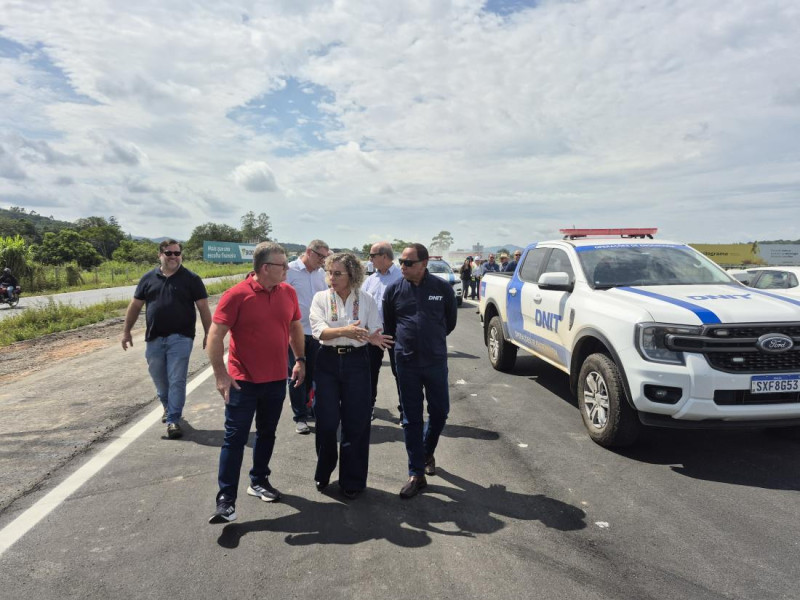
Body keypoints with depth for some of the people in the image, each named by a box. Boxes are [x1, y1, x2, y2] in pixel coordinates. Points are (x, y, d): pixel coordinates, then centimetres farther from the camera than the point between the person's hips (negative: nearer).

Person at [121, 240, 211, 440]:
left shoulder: (191, 279, -2)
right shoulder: (148, 278, 7)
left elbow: (203, 308, -3)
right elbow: (135, 305, 13)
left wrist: (208, 333, -7)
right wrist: (126, 331, 11)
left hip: (180, 338, -4)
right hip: (154, 338, 4)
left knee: (176, 380, -5)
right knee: (160, 380, 16)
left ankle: (173, 420, 3)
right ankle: (168, 408, 39)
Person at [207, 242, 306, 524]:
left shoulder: (288, 292, 1)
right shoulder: (237, 295, -15)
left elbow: (295, 326, 15)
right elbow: (216, 335, -15)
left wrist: (300, 359, 8)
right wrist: (220, 374, -19)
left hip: (277, 379, 5)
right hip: (243, 381, -5)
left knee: (267, 434, 17)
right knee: (235, 438, 1)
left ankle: (259, 481, 35)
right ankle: (226, 499, 11)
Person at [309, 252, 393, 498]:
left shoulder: (366, 300, 0)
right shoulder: (321, 298, -1)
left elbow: (376, 331, -2)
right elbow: (318, 330, -14)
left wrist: (376, 338, -27)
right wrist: (344, 331, -32)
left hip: (356, 361, 0)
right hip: (328, 361, 0)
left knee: (356, 422, 5)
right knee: (326, 422, 5)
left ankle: (352, 481, 22)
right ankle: (323, 473, 31)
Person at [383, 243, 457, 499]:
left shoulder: (442, 288, -5)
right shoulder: (393, 290, -3)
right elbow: (388, 326, 10)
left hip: (436, 360, 0)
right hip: (406, 362, 0)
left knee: (440, 411, 10)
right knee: (411, 418, 5)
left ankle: (427, 453, 38)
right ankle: (416, 473, 16)